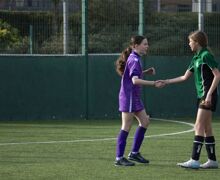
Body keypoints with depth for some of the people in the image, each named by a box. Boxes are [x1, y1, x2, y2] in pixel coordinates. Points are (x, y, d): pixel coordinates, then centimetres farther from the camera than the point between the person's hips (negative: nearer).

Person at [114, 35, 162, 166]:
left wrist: (146, 72, 11)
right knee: (126, 127, -6)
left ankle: (134, 153, 18)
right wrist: (153, 83, -33)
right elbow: (135, 80, -30)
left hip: (135, 97, 10)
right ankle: (119, 158, -2)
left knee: (145, 121, 12)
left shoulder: (134, 58, 12)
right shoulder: (134, 60, -18)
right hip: (129, 97, -10)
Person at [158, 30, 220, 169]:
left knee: (199, 127, -12)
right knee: (207, 128, 9)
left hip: (208, 96, -9)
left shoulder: (206, 55, -11)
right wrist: (166, 82, 24)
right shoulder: (196, 58, 17)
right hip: (202, 95, 9)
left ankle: (195, 160, -15)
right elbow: (185, 77, 23)